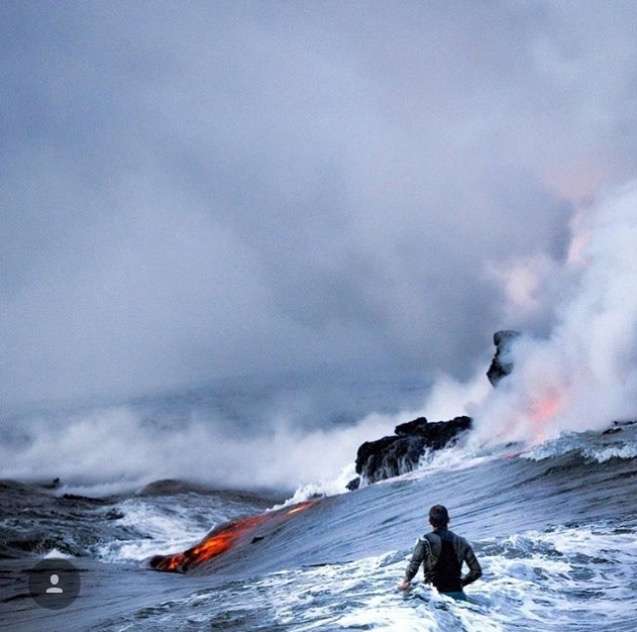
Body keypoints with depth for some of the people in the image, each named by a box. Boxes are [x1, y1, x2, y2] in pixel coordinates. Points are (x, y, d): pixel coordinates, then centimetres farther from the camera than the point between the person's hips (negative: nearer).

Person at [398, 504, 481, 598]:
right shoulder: (460, 542, 11)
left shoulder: (425, 541, 0)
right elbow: (477, 571, 12)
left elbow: (413, 567, -11)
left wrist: (405, 581, 8)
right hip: (457, 594, 3)